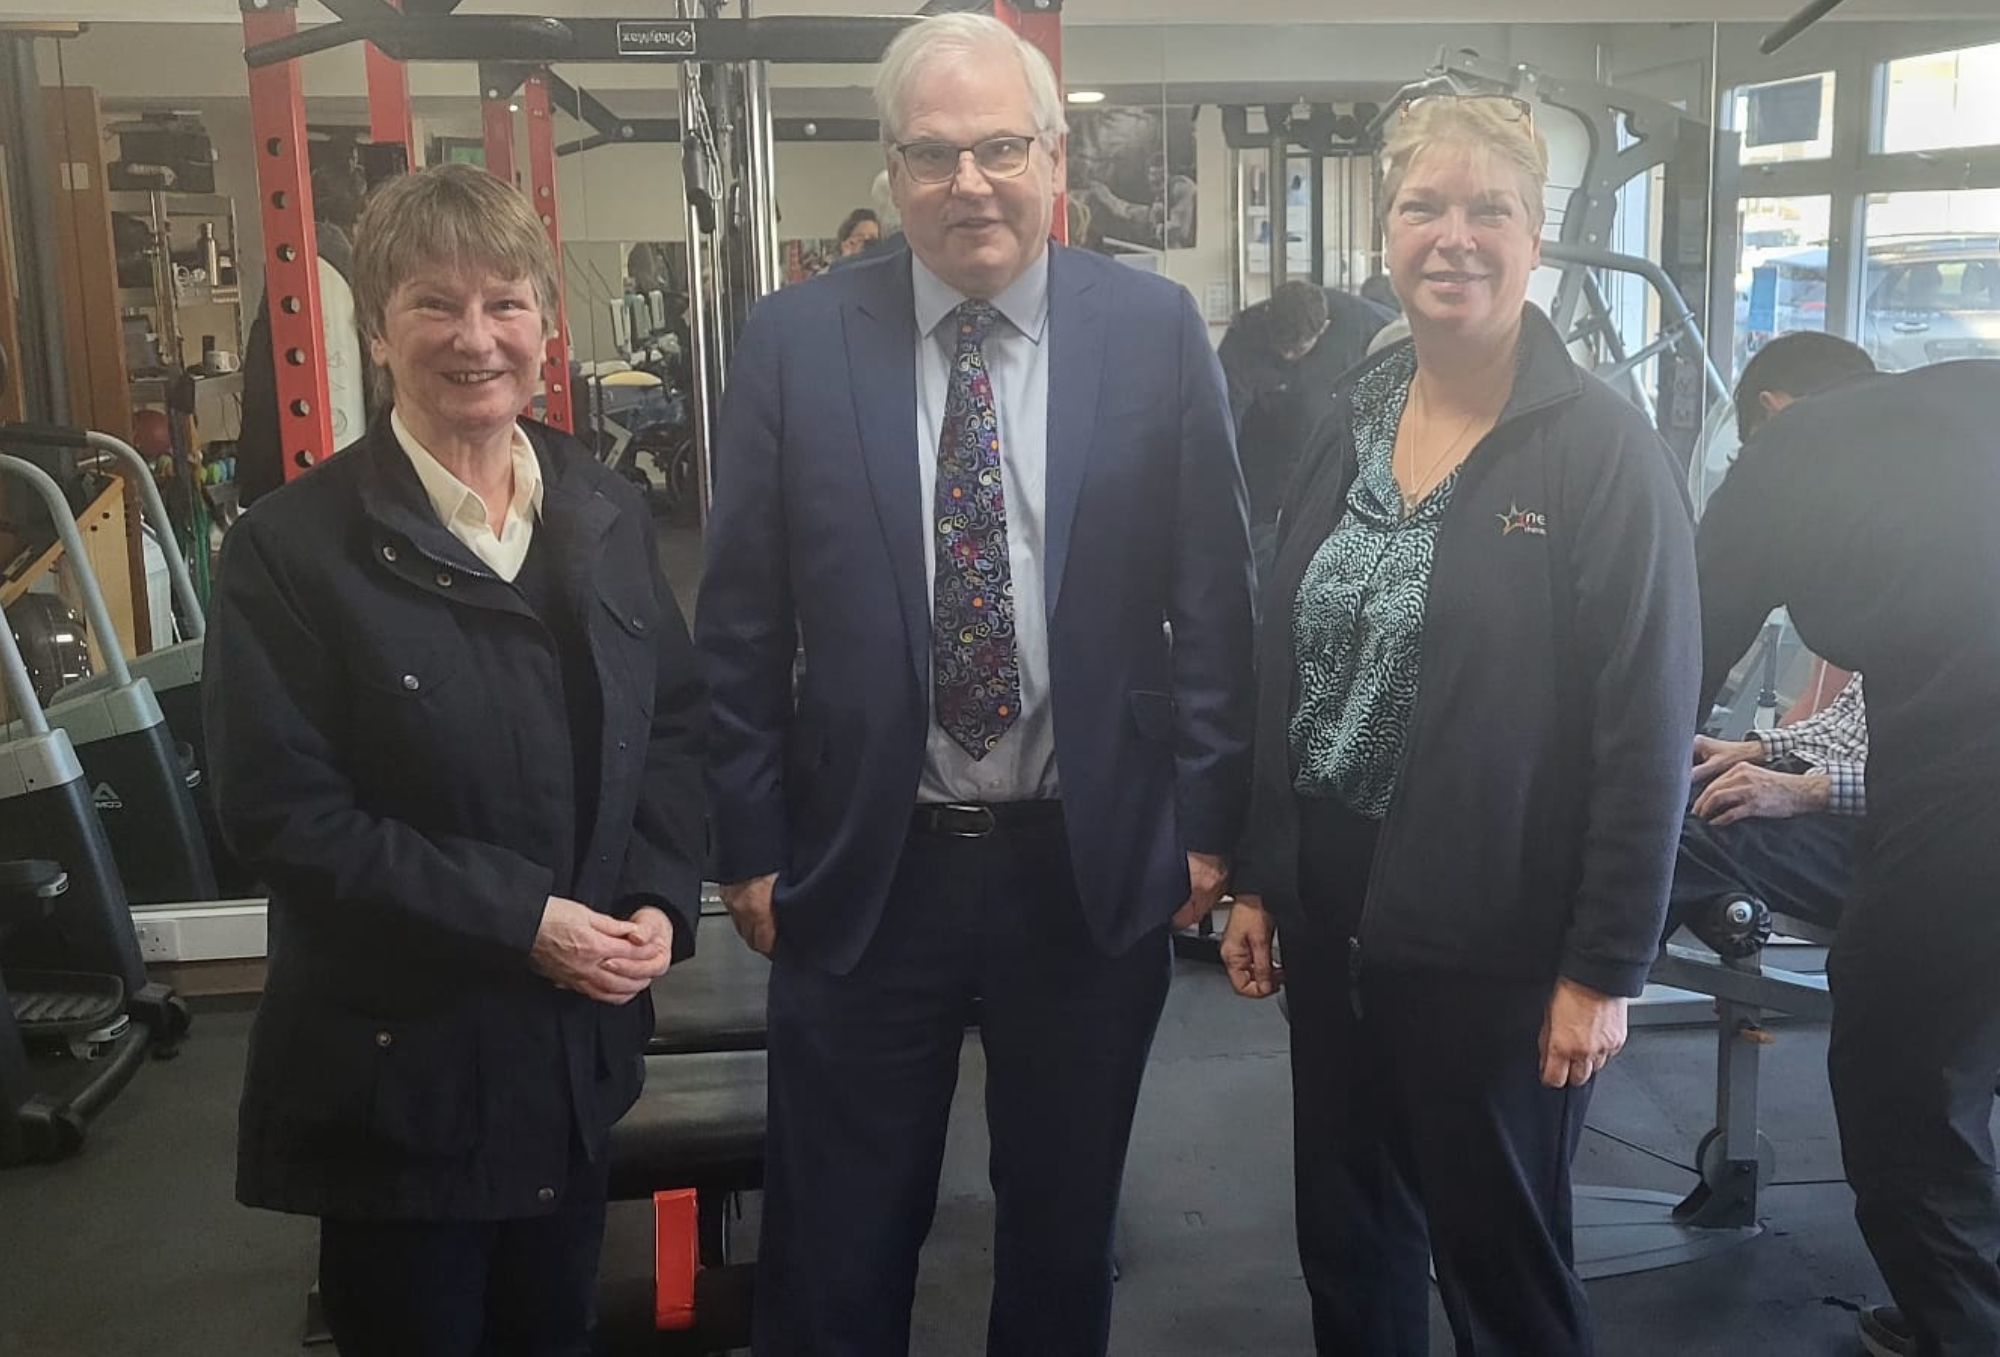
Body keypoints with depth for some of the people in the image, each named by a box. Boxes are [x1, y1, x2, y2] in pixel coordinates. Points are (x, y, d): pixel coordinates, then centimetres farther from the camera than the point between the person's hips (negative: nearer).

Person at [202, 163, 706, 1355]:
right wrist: (518, 920, -20)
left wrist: (662, 898, -8)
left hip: (581, 1041, 4)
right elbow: (287, 813, -15)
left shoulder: (607, 513, 4)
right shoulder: (293, 546, -12)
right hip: (398, 1064, -4)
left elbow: (674, 723, 8)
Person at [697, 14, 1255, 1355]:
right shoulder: (797, 339, -3)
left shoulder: (1156, 328, -3)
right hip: (863, 869, 0)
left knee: (1066, 1234, 19)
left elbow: (1213, 597, 1)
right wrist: (749, 840, 0)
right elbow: (741, 620, 0)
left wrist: (1207, 818, 0)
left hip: (1093, 868, 1)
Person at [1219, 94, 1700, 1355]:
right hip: (1334, 919, 5)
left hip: (1500, 944, -5)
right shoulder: (1353, 422, 5)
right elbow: (1281, 663, 8)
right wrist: (1256, 877, 8)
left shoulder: (1603, 447, -12)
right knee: (1346, 1245, 19)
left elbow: (1649, 726, -13)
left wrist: (1606, 966, -14)